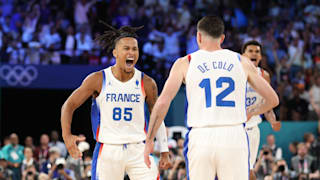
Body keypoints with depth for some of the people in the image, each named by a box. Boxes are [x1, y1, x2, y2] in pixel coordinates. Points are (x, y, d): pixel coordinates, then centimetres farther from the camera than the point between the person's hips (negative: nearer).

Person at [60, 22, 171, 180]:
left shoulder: (146, 83, 0)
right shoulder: (98, 80, -5)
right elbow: (68, 105, 2)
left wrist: (164, 151, 10)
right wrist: (67, 136, -14)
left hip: (137, 150, 1)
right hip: (108, 150, -1)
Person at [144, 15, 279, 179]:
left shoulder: (185, 63, 7)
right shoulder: (241, 62, 12)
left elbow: (163, 102, -2)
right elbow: (272, 100, 17)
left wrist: (149, 141, 5)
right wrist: (251, 114, 36)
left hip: (200, 137, -1)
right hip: (234, 135, 1)